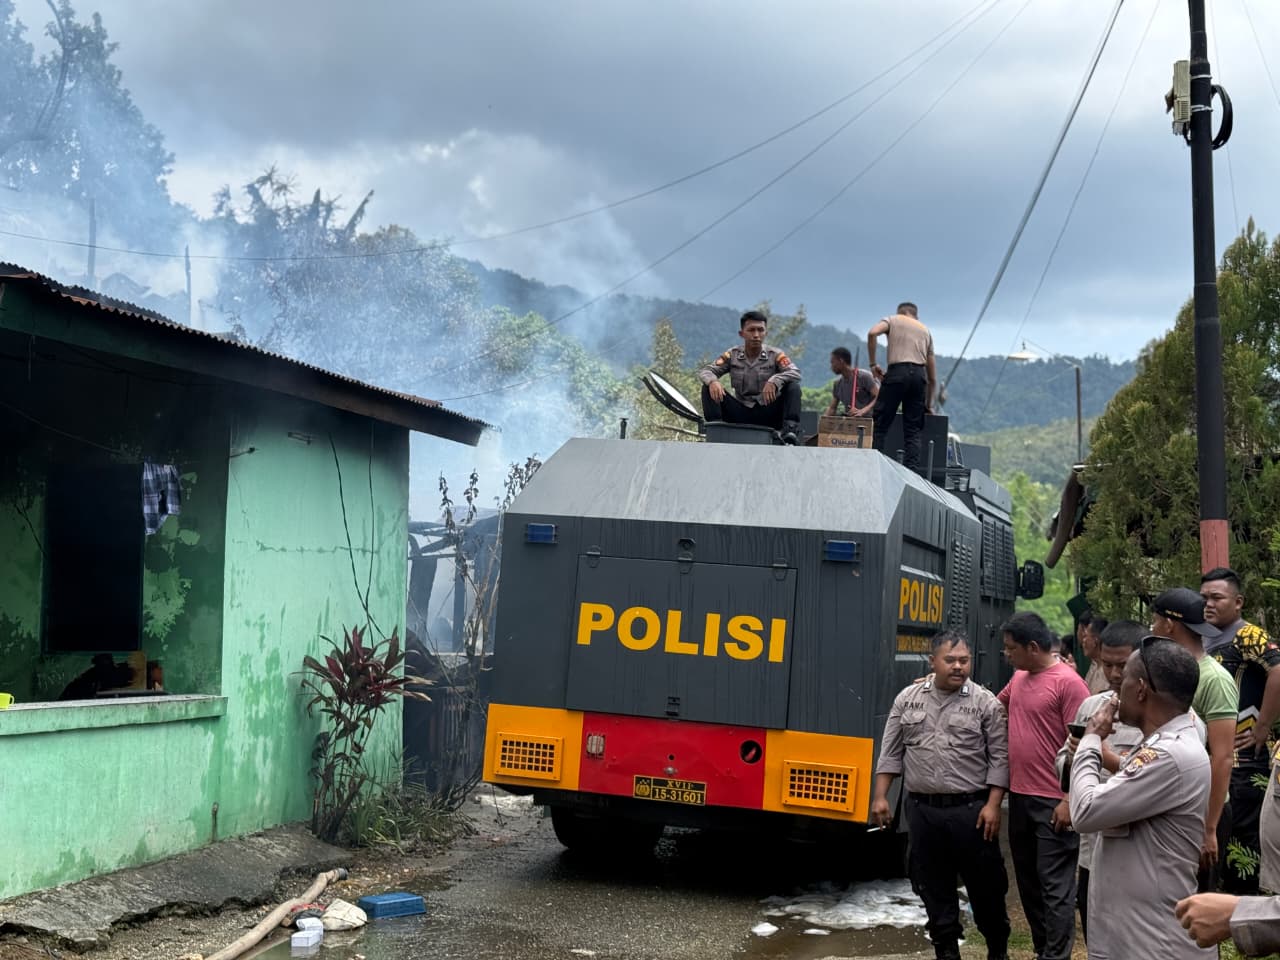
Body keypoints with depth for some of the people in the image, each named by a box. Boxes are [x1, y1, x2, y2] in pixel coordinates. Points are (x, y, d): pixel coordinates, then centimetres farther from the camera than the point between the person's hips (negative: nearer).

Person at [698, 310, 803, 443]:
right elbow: (705, 371, -2)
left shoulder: (775, 355, -3)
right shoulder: (732, 355, 3)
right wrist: (712, 381, -28)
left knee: (793, 386, -23)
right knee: (708, 387, -13)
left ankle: (790, 429, -35)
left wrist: (775, 381, -39)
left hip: (768, 414, -1)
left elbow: (795, 372, -18)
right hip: (741, 414, 1)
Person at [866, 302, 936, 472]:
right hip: (919, 374, 3)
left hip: (897, 372, -3)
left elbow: (872, 333, -7)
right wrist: (929, 405, 33)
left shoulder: (893, 320, 19)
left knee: (880, 425, -2)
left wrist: (873, 364, 0)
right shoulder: (925, 330, 29)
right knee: (913, 430, 6)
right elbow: (933, 376, 27)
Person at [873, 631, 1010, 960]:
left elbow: (999, 757, -4)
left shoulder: (985, 702, -3)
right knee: (933, 884, 9)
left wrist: (992, 805, -10)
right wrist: (881, 796, 3)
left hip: (971, 810, -2)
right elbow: (891, 752, 8)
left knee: (985, 883, 5)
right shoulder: (907, 699, 5)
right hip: (922, 809, 3)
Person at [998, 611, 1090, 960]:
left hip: (1052, 802, -8)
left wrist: (1069, 801, -18)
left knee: (1055, 885, -2)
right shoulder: (1019, 679, 10)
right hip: (1019, 797, 9)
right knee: (1027, 880, 16)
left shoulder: (1068, 682, -14)